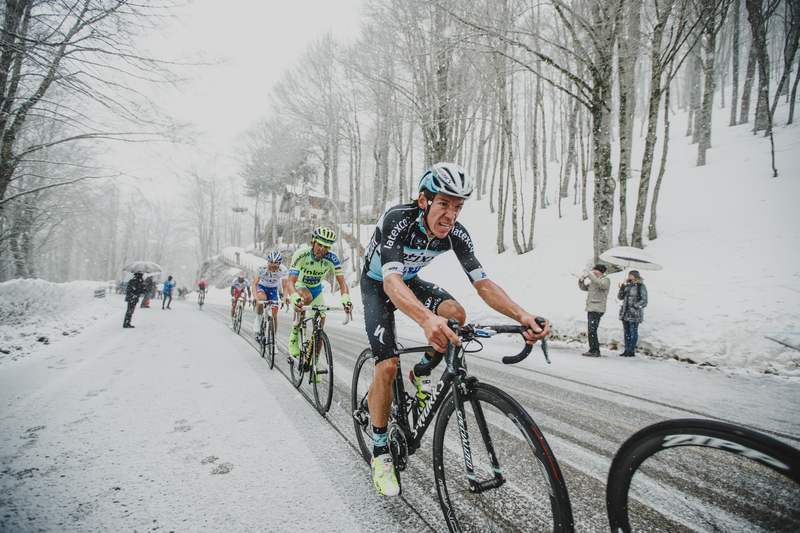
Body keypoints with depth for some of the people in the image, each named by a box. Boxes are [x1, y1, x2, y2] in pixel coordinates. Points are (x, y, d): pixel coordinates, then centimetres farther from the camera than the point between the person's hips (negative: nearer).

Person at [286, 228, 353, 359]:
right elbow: (290, 282, -40)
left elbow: (342, 282, -28)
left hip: (316, 289, 3)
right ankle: (294, 336, -20)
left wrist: (346, 298, -49)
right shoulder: (301, 255, -31)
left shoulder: (332, 259, -24)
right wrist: (294, 298, -61)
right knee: (307, 298, -39)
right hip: (299, 286, -3)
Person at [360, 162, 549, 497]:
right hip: (378, 285, -4)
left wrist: (522, 315, -41)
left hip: (410, 280, 4)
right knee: (388, 365, -18)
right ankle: (380, 453, 2)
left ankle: (421, 374, 4)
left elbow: (482, 283, -23)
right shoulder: (397, 220, -35)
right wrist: (427, 319, -68)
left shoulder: (456, 234, -20)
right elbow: (391, 281, -49)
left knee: (456, 313, -24)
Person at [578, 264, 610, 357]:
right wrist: (582, 280, 6)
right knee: (591, 331, 10)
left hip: (597, 309, -9)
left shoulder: (605, 280, -4)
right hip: (590, 308, 9)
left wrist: (590, 275, -21)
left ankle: (594, 351, -10)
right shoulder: (593, 280, 21)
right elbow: (584, 288, 25)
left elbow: (600, 284, -26)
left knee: (592, 330, -13)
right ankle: (594, 350, 15)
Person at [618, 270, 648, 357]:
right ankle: (627, 350, 15)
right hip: (625, 313, 7)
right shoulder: (627, 285, 15)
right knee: (627, 332, 9)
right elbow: (620, 297, 14)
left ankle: (632, 351, 0)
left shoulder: (641, 286, -3)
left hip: (634, 314, -7)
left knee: (633, 332, -4)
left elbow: (644, 301, -7)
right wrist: (622, 288, 1)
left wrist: (635, 307, -17)